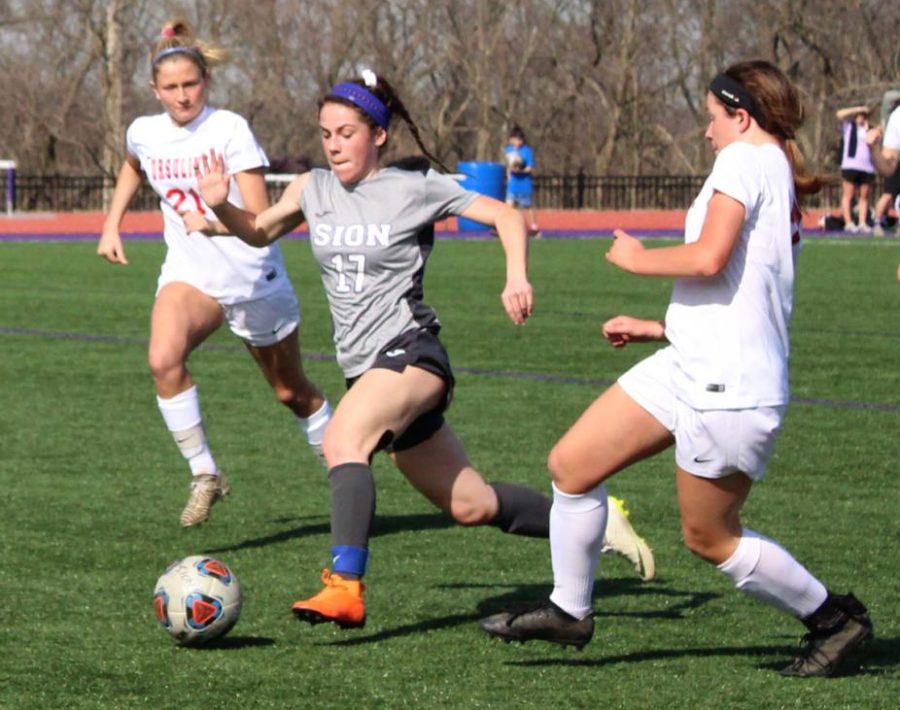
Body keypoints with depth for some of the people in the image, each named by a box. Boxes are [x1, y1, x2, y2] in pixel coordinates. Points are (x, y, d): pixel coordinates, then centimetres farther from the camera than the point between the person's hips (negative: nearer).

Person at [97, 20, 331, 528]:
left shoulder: (230, 129, -18)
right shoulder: (145, 133, -3)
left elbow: (261, 221, -24)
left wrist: (216, 222, -42)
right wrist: (112, 225, 18)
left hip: (254, 277, -3)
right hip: (190, 274, 3)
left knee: (292, 392, 13)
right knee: (164, 359, -29)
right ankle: (205, 475, -17)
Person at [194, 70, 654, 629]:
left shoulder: (415, 189, -4)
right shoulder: (312, 190, 10)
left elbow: (506, 217, 0)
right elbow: (260, 232, 24)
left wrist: (517, 278, -17)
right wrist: (222, 207, 3)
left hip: (410, 351, -6)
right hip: (365, 368, 6)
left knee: (342, 438, -33)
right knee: (471, 505, 12)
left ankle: (346, 588, -41)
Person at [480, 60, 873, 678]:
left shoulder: (746, 160, -11)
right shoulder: (781, 178, 17)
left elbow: (709, 258, -25)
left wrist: (636, 258, -8)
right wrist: (657, 328, 26)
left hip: (729, 386, -10)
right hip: (687, 367, 10)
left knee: (710, 538, 3)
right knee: (571, 464, 7)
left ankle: (835, 618, 19)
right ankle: (569, 610, 17)